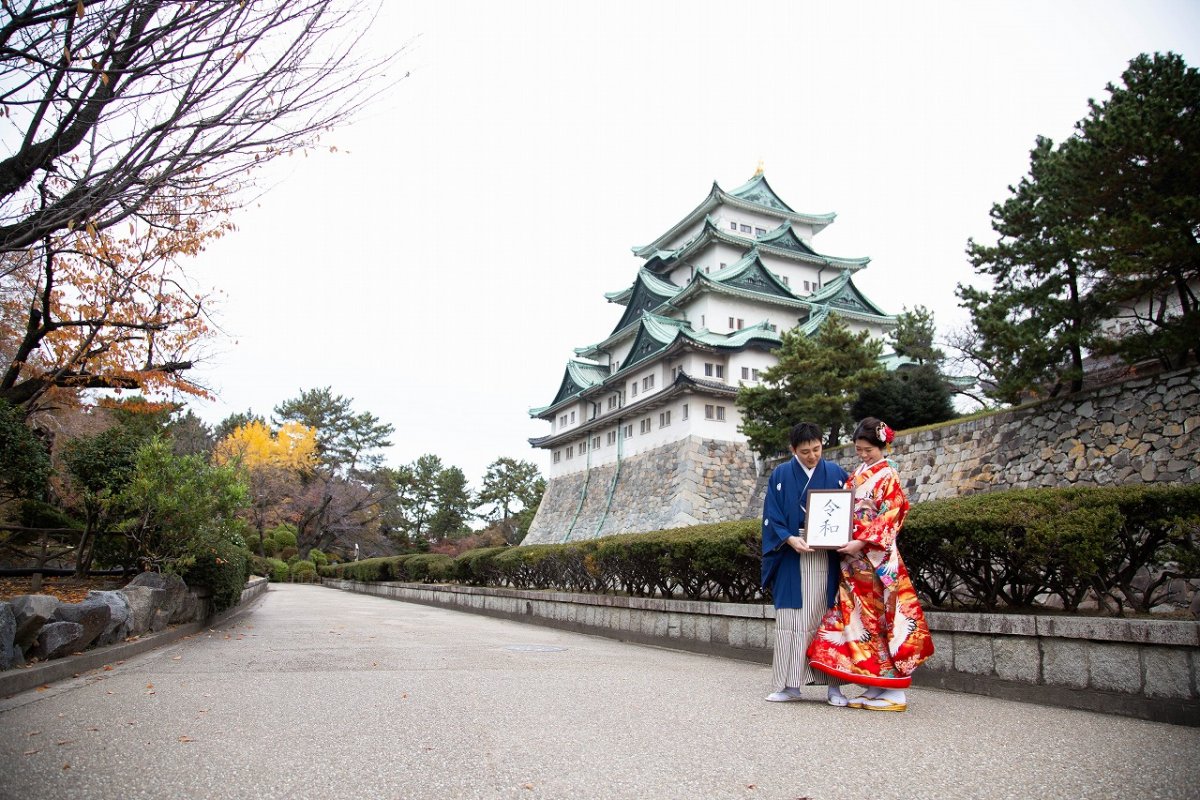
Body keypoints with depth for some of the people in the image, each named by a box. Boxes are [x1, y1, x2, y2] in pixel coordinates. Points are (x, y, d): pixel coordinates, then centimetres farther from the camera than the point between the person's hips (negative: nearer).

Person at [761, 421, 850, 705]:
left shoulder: (836, 473, 7)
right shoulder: (780, 475, 4)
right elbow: (772, 518, 1)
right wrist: (790, 539, -16)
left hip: (827, 561, 0)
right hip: (792, 560, 0)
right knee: (790, 620, 1)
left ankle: (834, 684, 9)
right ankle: (791, 684, 9)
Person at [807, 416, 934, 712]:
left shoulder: (887, 476, -5)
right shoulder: (856, 476, 16)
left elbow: (890, 517, -13)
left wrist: (862, 542, -20)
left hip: (878, 558, -7)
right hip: (854, 559, 7)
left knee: (883, 618, -4)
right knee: (861, 618, 7)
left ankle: (895, 691, 4)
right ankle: (875, 687, 15)